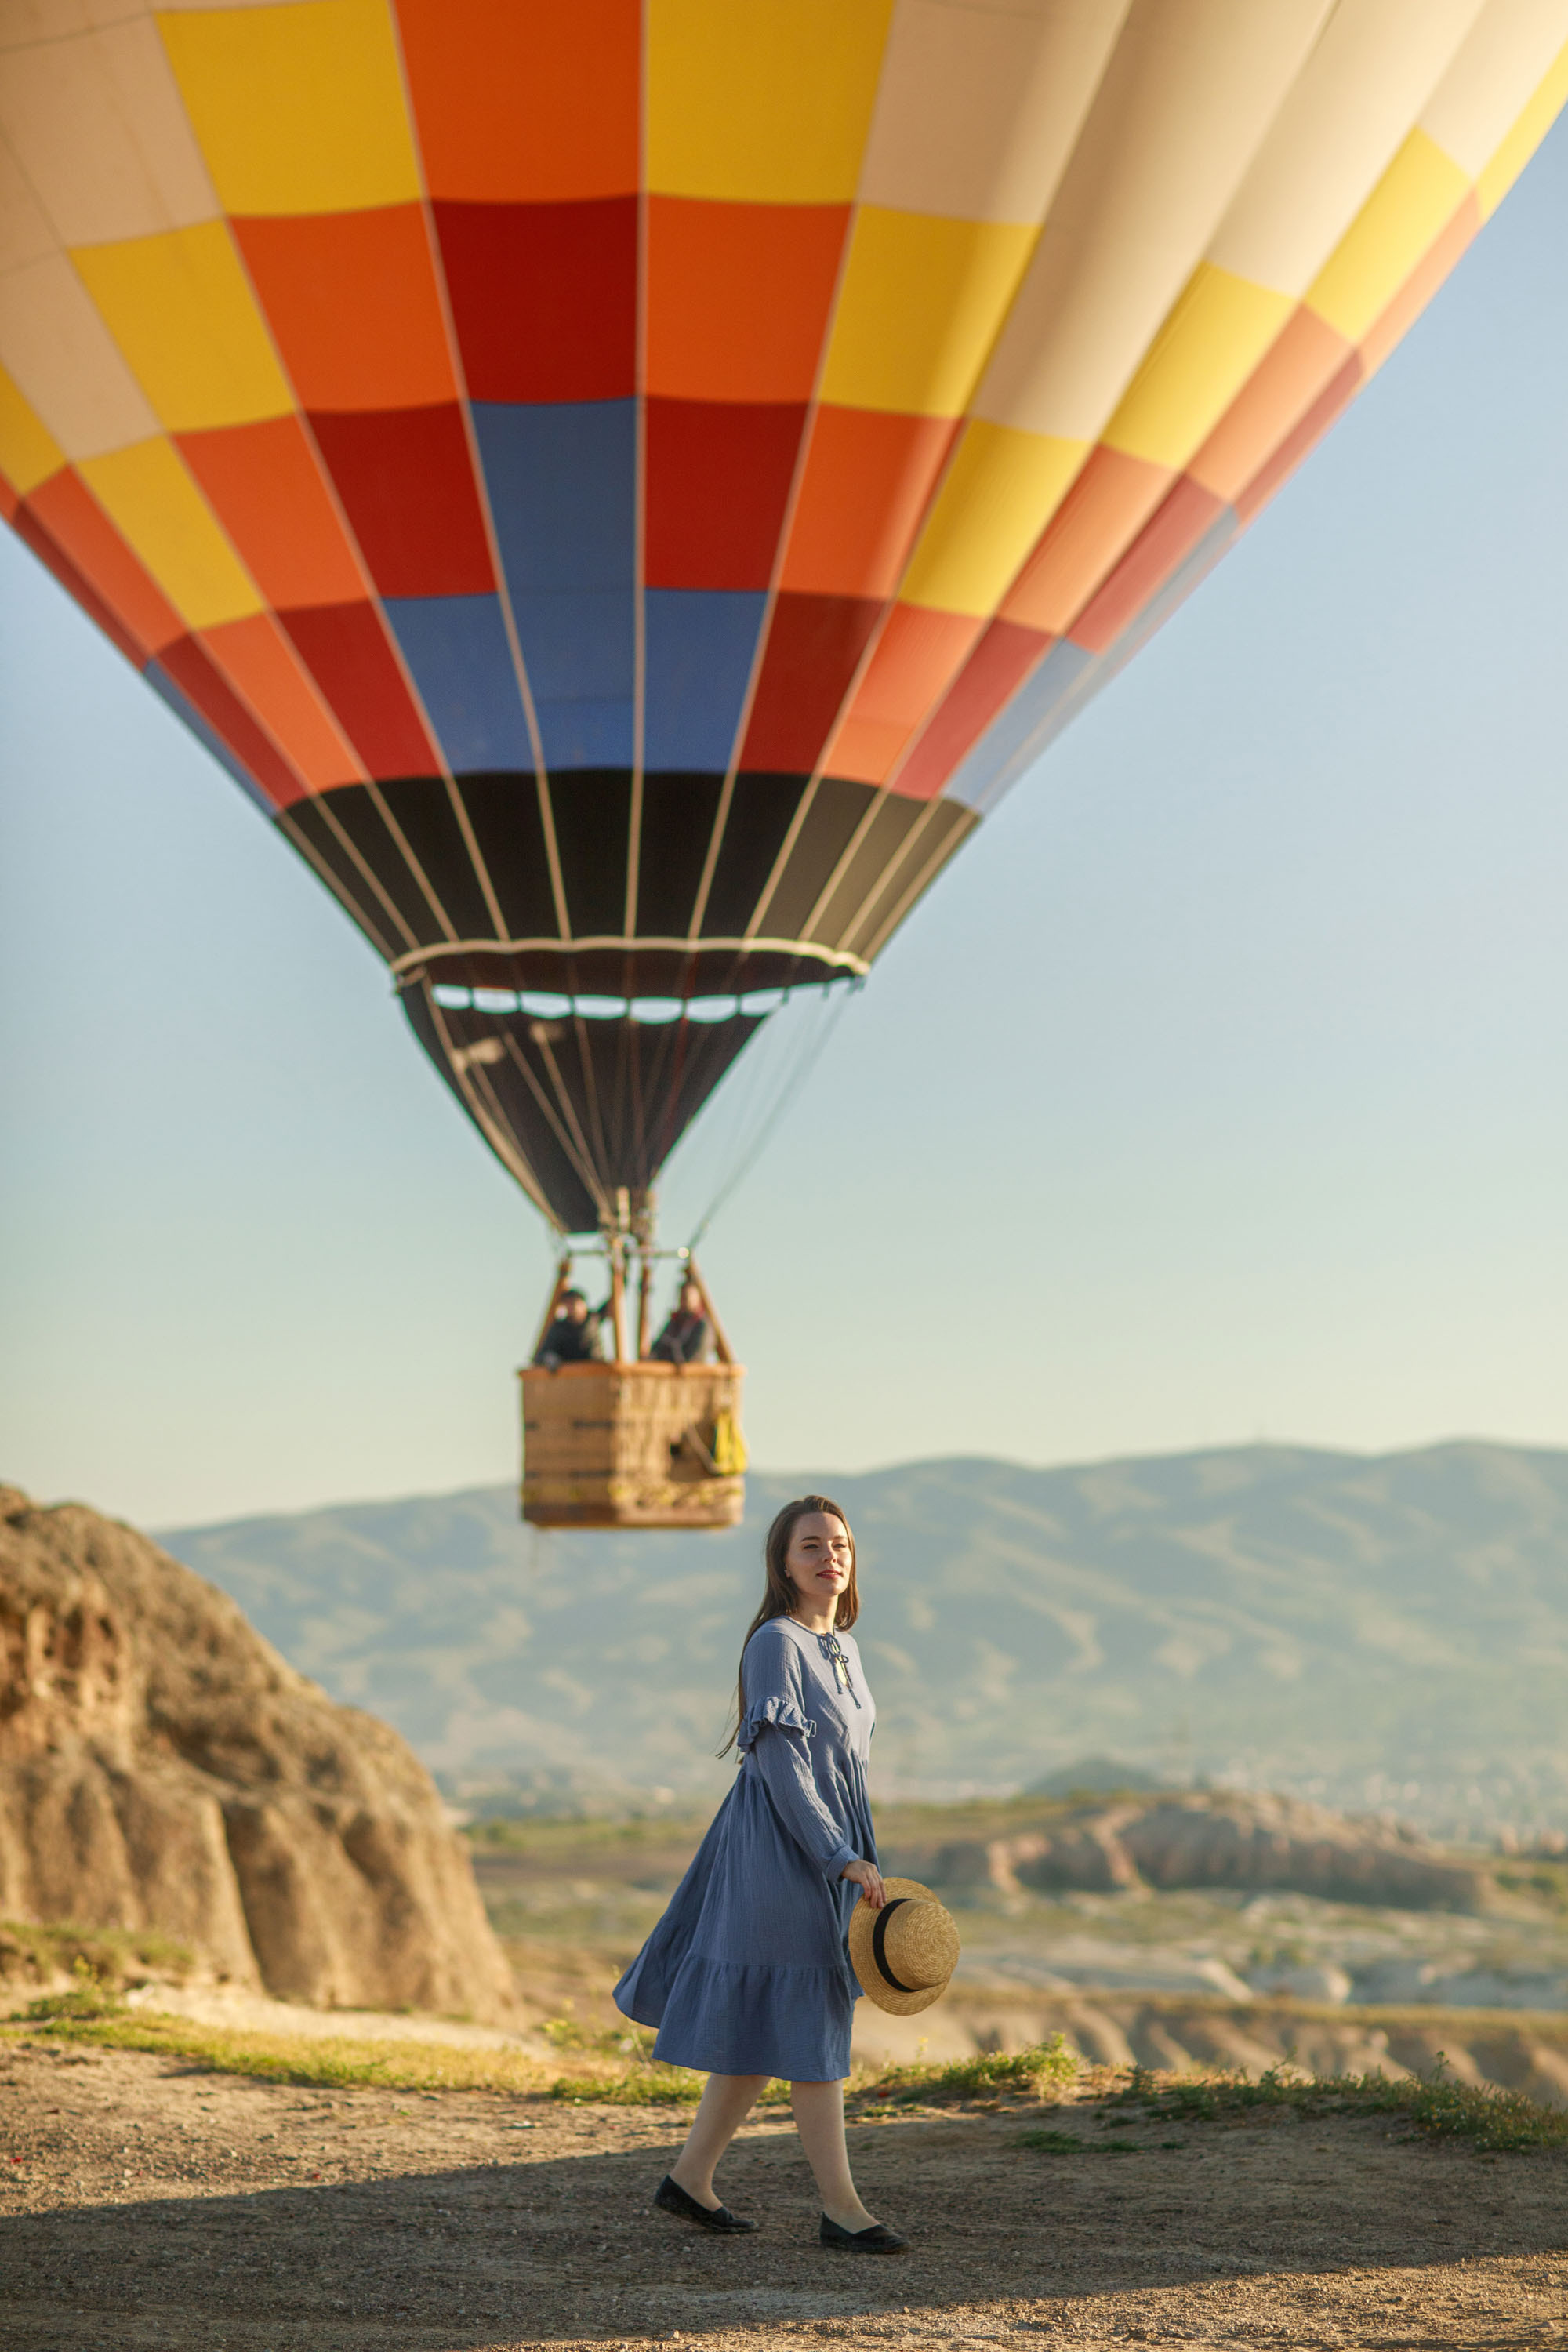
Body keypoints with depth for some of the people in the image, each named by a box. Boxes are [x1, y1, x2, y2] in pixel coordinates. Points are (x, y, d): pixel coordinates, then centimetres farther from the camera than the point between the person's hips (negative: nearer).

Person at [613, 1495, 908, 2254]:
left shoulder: (842, 1649, 13)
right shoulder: (776, 1644, -14)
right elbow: (783, 1767, -18)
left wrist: (855, 1858, 19)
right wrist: (845, 1861, -21)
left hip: (828, 1851, 9)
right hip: (782, 1849, -9)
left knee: (764, 2028, 12)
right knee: (808, 2026, -5)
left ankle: (690, 2176, 21)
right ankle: (841, 2208, -1)